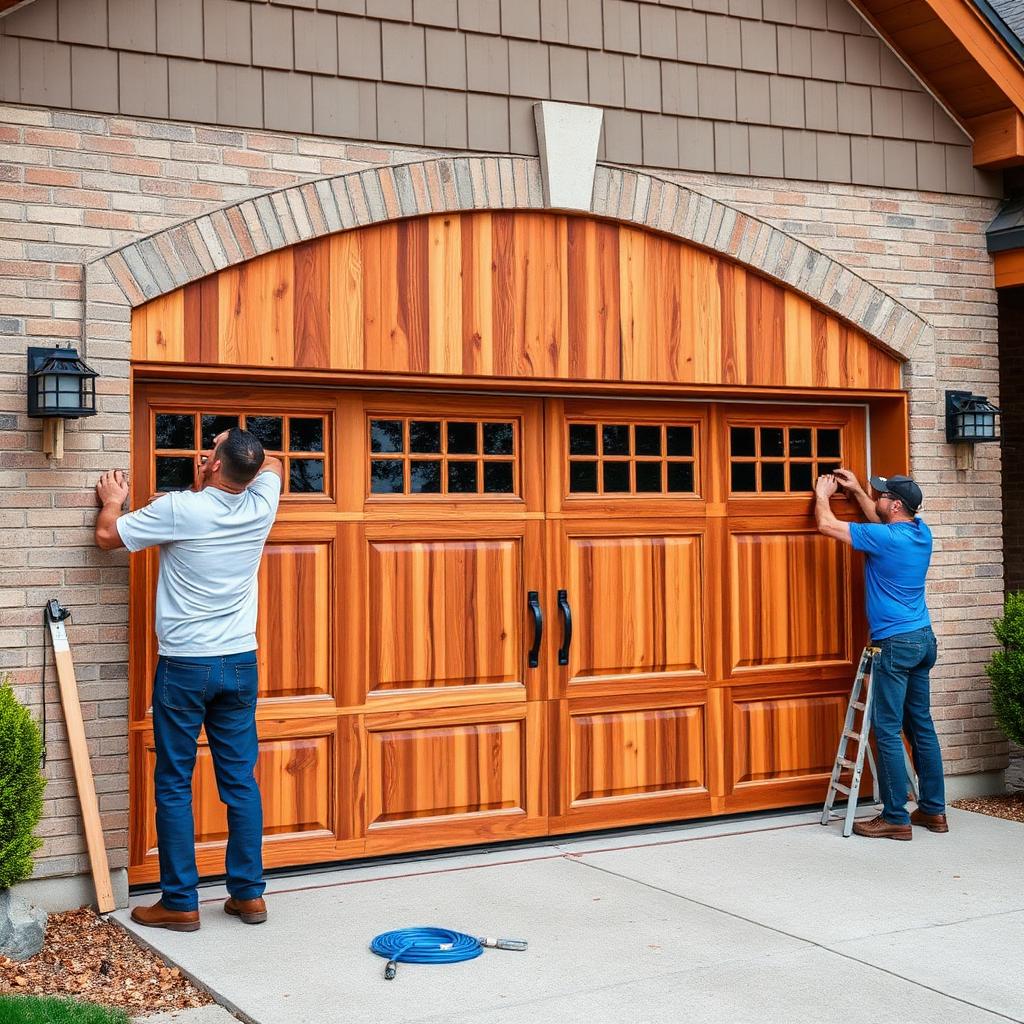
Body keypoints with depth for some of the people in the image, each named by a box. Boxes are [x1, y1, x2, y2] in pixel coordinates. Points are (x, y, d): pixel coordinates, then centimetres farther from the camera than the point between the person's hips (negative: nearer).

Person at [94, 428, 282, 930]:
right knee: (240, 780, 9)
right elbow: (272, 464, 22)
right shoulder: (260, 506, -2)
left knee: (174, 784, 4)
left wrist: (112, 500, 17)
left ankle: (180, 902, 8)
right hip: (239, 663, 4)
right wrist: (235, 455, 20)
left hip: (184, 666, -4)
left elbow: (107, 536, -1)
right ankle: (248, 893, 15)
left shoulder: (179, 508, -15)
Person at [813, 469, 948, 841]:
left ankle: (896, 818, -3)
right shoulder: (921, 532, 8)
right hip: (923, 639, 9)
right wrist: (856, 491, 32)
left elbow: (826, 524, -7)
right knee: (921, 726, 13)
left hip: (895, 643, -9)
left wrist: (823, 495, 12)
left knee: (888, 731, -5)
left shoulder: (884, 538, -15)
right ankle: (933, 810, 18)